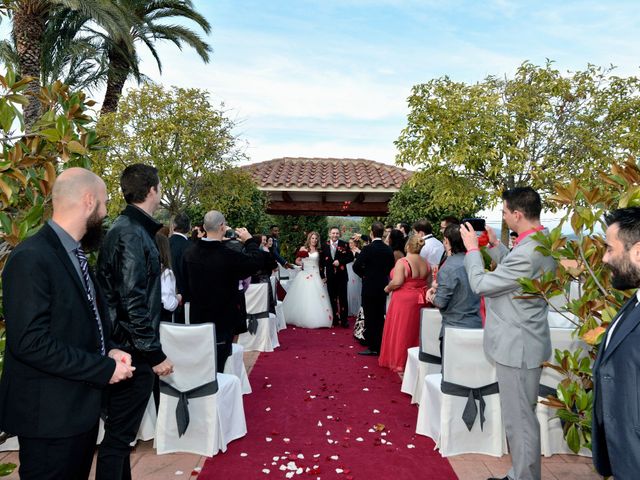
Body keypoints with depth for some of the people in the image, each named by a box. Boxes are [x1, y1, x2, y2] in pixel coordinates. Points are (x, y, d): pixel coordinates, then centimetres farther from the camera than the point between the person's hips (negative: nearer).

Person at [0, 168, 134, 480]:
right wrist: (104, 369, -20)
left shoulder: (74, 253, 9)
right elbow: (30, 342, -25)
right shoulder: (31, 258, -21)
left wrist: (109, 350, -2)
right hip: (51, 416, -9)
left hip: (82, 406, 9)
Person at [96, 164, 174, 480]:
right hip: (134, 351, -10)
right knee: (119, 434, 2)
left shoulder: (123, 228, 11)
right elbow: (133, 302, -23)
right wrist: (155, 354, -19)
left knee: (120, 430, 21)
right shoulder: (133, 234, -19)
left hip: (123, 346, 10)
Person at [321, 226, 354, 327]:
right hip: (330, 276, 2)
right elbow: (322, 261, 4)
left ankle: (344, 320, 7)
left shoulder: (344, 244, -4)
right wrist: (322, 275, 1)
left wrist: (340, 261, -17)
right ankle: (335, 319, 19)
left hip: (341, 275, -2)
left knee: (343, 298, 1)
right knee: (332, 298, 10)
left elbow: (351, 257, -4)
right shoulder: (325, 246, 3)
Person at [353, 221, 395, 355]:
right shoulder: (388, 250, 1)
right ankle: (379, 346, 20)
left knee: (370, 318, 2)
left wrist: (364, 274, 0)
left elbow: (356, 266, -18)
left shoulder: (368, 249, -15)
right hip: (383, 287, 5)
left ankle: (372, 347, 6)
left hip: (369, 288, -5)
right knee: (380, 317, 13)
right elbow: (391, 267, 8)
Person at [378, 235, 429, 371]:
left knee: (400, 330, 7)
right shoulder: (425, 263, 3)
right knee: (415, 330, 17)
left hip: (403, 300, -6)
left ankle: (399, 362, 17)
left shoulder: (402, 262, -17)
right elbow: (427, 282, 5)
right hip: (419, 300, 6)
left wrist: (388, 288, -6)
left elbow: (397, 282, -23)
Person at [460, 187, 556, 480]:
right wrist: (495, 245, 11)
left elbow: (480, 284, -18)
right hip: (524, 342, 11)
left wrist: (472, 248, -6)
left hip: (517, 346, -11)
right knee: (520, 417, 22)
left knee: (519, 421, 4)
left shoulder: (528, 252, -27)